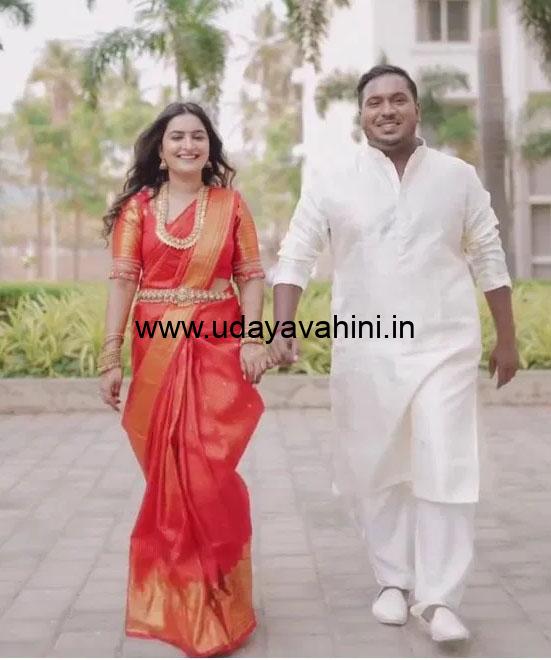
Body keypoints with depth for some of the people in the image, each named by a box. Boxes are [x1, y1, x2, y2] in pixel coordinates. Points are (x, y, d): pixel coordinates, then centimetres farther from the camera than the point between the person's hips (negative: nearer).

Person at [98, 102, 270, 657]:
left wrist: (254, 339, -10)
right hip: (157, 350, 1)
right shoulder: (137, 207, 5)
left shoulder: (230, 204, 6)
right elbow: (122, 281, -1)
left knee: (208, 470, -4)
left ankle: (211, 598, 13)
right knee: (167, 472, 9)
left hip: (219, 348, -1)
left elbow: (251, 277, 3)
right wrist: (110, 358, -7)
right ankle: (173, 591, 27)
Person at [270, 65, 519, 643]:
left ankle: (439, 598, 5)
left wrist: (507, 339, 9)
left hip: (444, 346, 0)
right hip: (364, 351, 1)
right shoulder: (331, 183, 1)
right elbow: (295, 258, -1)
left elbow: (488, 259, 9)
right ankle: (393, 580, 26)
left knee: (445, 471, -6)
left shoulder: (457, 177, 4)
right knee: (374, 471, 8)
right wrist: (283, 328, -14)